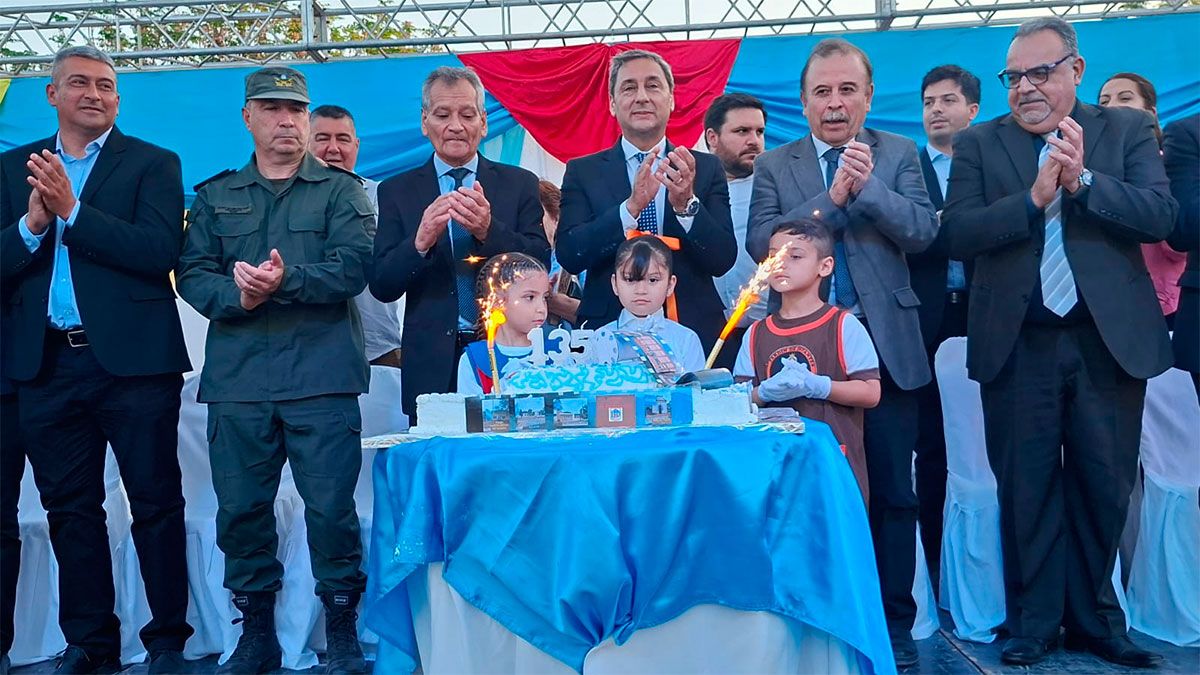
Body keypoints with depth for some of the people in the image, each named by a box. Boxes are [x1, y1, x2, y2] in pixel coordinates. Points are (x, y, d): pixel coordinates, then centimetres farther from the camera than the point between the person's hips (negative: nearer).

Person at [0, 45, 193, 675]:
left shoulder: (153, 163, 3)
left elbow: (161, 250, -13)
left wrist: (71, 209, -15)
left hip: (131, 359, -4)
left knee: (156, 504, 2)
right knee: (69, 509, 11)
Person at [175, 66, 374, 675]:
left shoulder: (341, 191, 9)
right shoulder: (215, 197, 18)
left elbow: (353, 266, -6)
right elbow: (191, 274, 6)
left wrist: (287, 280, -20)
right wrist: (235, 295, -14)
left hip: (320, 376, -3)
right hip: (236, 378, 3)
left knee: (331, 506, -4)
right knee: (241, 509, 7)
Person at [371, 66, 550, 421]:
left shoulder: (521, 184, 7)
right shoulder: (396, 191, 7)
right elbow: (381, 286, -1)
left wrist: (489, 231, -21)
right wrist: (420, 241, -20)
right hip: (432, 363, 0)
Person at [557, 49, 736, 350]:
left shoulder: (707, 168, 2)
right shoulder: (582, 171, 1)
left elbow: (723, 260, -6)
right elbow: (569, 256, -11)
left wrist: (687, 204, -21)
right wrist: (631, 206, -23)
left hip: (694, 333, 1)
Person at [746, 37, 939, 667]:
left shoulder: (899, 154, 7)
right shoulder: (773, 166, 6)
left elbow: (923, 232, -6)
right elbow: (759, 242, -8)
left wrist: (868, 184, -17)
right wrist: (831, 197, -14)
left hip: (885, 342, 0)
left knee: (892, 493, 4)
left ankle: (894, 622, 18)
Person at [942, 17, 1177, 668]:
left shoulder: (1128, 130, 6)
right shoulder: (978, 144, 5)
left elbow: (1159, 216, -6)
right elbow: (959, 234, -6)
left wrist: (1082, 180, -18)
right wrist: (1033, 197, -18)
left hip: (1110, 340, 1)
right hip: (1018, 346, 0)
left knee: (1103, 487, 9)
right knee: (1026, 490, 6)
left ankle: (1093, 618, 26)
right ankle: (1034, 621, 20)